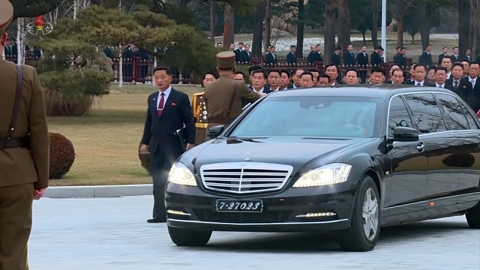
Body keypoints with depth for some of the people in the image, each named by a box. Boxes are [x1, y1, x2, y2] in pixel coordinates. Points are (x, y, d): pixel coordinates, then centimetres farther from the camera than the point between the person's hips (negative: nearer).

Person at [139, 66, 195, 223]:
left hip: (173, 146, -6)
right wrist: (145, 142, 12)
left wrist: (190, 142, -11)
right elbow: (149, 122, 17)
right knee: (158, 182, 5)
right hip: (156, 146, 6)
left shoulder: (180, 98, -3)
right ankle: (159, 214, 7)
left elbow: (189, 121, -5)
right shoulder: (152, 98, 14)